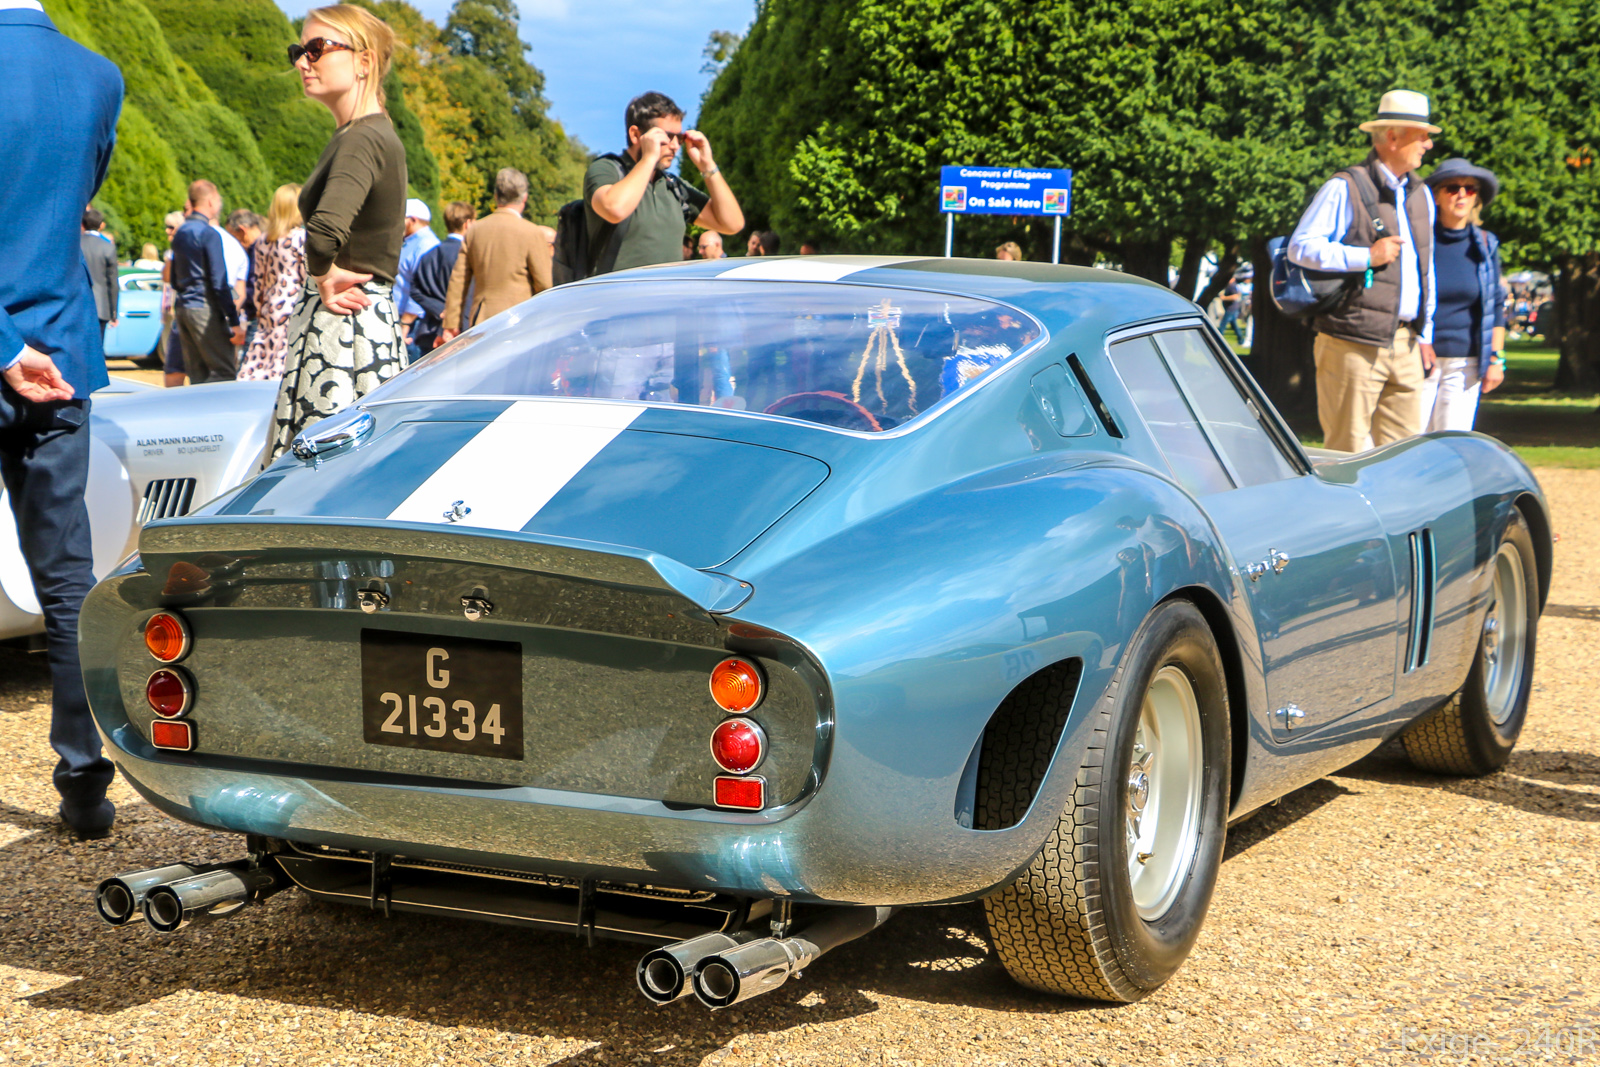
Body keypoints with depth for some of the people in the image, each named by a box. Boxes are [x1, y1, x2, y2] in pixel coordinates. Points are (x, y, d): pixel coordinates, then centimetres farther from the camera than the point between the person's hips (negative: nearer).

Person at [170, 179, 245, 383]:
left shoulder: (180, 233, 15)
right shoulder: (209, 233, -10)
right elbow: (219, 282, -15)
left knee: (198, 375, 10)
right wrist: (235, 322, -13)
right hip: (204, 310, -8)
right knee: (225, 371, -7)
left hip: (182, 307, 8)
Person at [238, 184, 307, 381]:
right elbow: (308, 278, -8)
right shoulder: (302, 237, -7)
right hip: (294, 309, -6)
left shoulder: (262, 240, 10)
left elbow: (259, 280, 13)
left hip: (269, 307, 6)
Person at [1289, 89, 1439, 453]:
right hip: (1353, 344, -7)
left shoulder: (1420, 195, 18)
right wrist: (1366, 256, -16)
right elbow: (1300, 247, -11)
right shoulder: (1345, 189, -6)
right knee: (1348, 452, -4)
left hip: (1404, 345, 7)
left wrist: (1426, 334, 22)